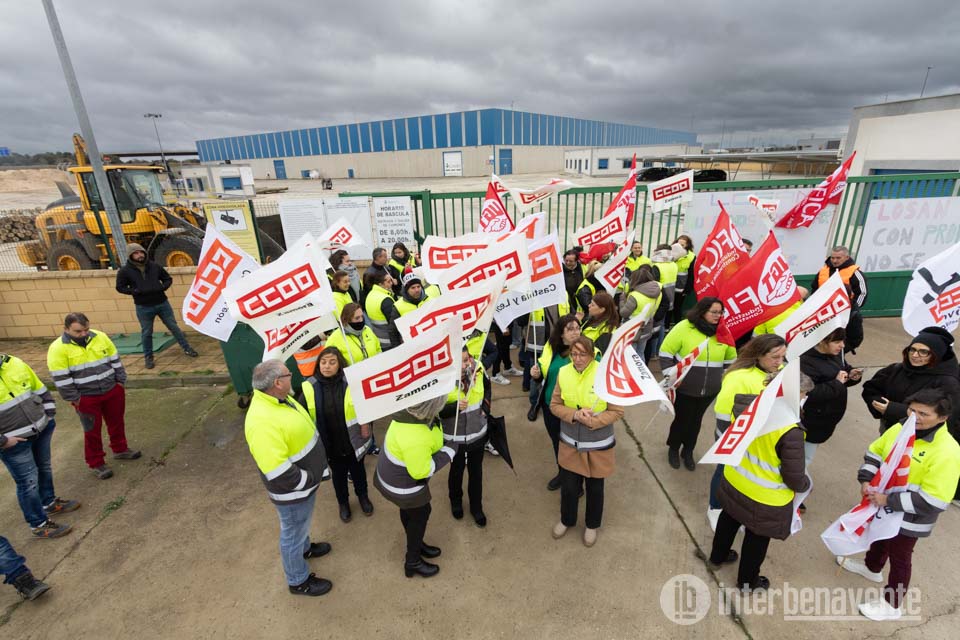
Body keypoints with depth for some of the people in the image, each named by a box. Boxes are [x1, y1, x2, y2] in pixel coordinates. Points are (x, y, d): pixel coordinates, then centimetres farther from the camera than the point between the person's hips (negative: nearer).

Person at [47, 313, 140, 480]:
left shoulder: (100, 337, -4)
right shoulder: (58, 348, -15)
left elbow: (115, 361, 5)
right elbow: (61, 379, -13)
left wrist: (120, 383, 5)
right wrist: (74, 399, -11)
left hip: (112, 391, 4)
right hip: (86, 398, -4)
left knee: (117, 423, 19)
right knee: (92, 431, 9)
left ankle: (120, 449, 39)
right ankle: (96, 463, 24)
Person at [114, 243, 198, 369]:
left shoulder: (154, 266, 1)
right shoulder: (125, 271, -5)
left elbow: (168, 279, 10)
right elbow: (120, 287, 0)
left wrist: (163, 287, -10)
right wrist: (136, 291, -16)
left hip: (162, 303, 2)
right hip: (143, 307, -1)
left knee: (174, 327, 10)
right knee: (146, 333, 9)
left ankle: (187, 348, 22)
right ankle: (148, 357, 24)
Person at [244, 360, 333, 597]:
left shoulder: (277, 398, -7)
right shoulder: (263, 422, -37)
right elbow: (278, 473, -35)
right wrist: (310, 480, -20)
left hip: (305, 480, 8)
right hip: (292, 490, -8)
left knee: (301, 525, 33)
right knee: (293, 533, 16)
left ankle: (305, 548, 60)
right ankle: (299, 581, 40)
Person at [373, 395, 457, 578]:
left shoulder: (410, 409, -21)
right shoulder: (415, 439, -44)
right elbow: (421, 471, -29)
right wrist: (449, 451, -23)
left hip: (395, 472, 8)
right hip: (402, 483, -8)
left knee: (410, 512, 29)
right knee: (420, 514, 18)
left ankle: (416, 544, 56)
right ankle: (413, 562, 42)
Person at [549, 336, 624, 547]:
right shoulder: (563, 372, -12)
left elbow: (617, 411, -14)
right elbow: (555, 405, -3)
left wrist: (593, 421, -26)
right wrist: (574, 415, -22)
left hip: (598, 446, -2)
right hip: (570, 444, 2)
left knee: (594, 488, 19)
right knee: (568, 486, 18)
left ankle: (592, 525, 46)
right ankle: (566, 520, 46)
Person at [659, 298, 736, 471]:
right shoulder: (684, 328, -16)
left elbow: (730, 359, 13)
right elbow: (665, 352, -12)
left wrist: (725, 378, 11)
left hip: (710, 390, 4)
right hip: (684, 388, -4)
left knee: (696, 421, 18)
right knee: (682, 419, 9)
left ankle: (688, 452, 39)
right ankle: (673, 449, 36)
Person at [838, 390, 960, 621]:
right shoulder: (899, 429, -10)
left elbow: (933, 502, -28)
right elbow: (874, 453, 4)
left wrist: (889, 500, -29)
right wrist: (865, 480, -9)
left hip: (909, 517, -6)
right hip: (882, 504, 6)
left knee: (899, 559, 14)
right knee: (879, 538, 31)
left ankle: (891, 605, 35)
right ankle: (872, 568, 58)